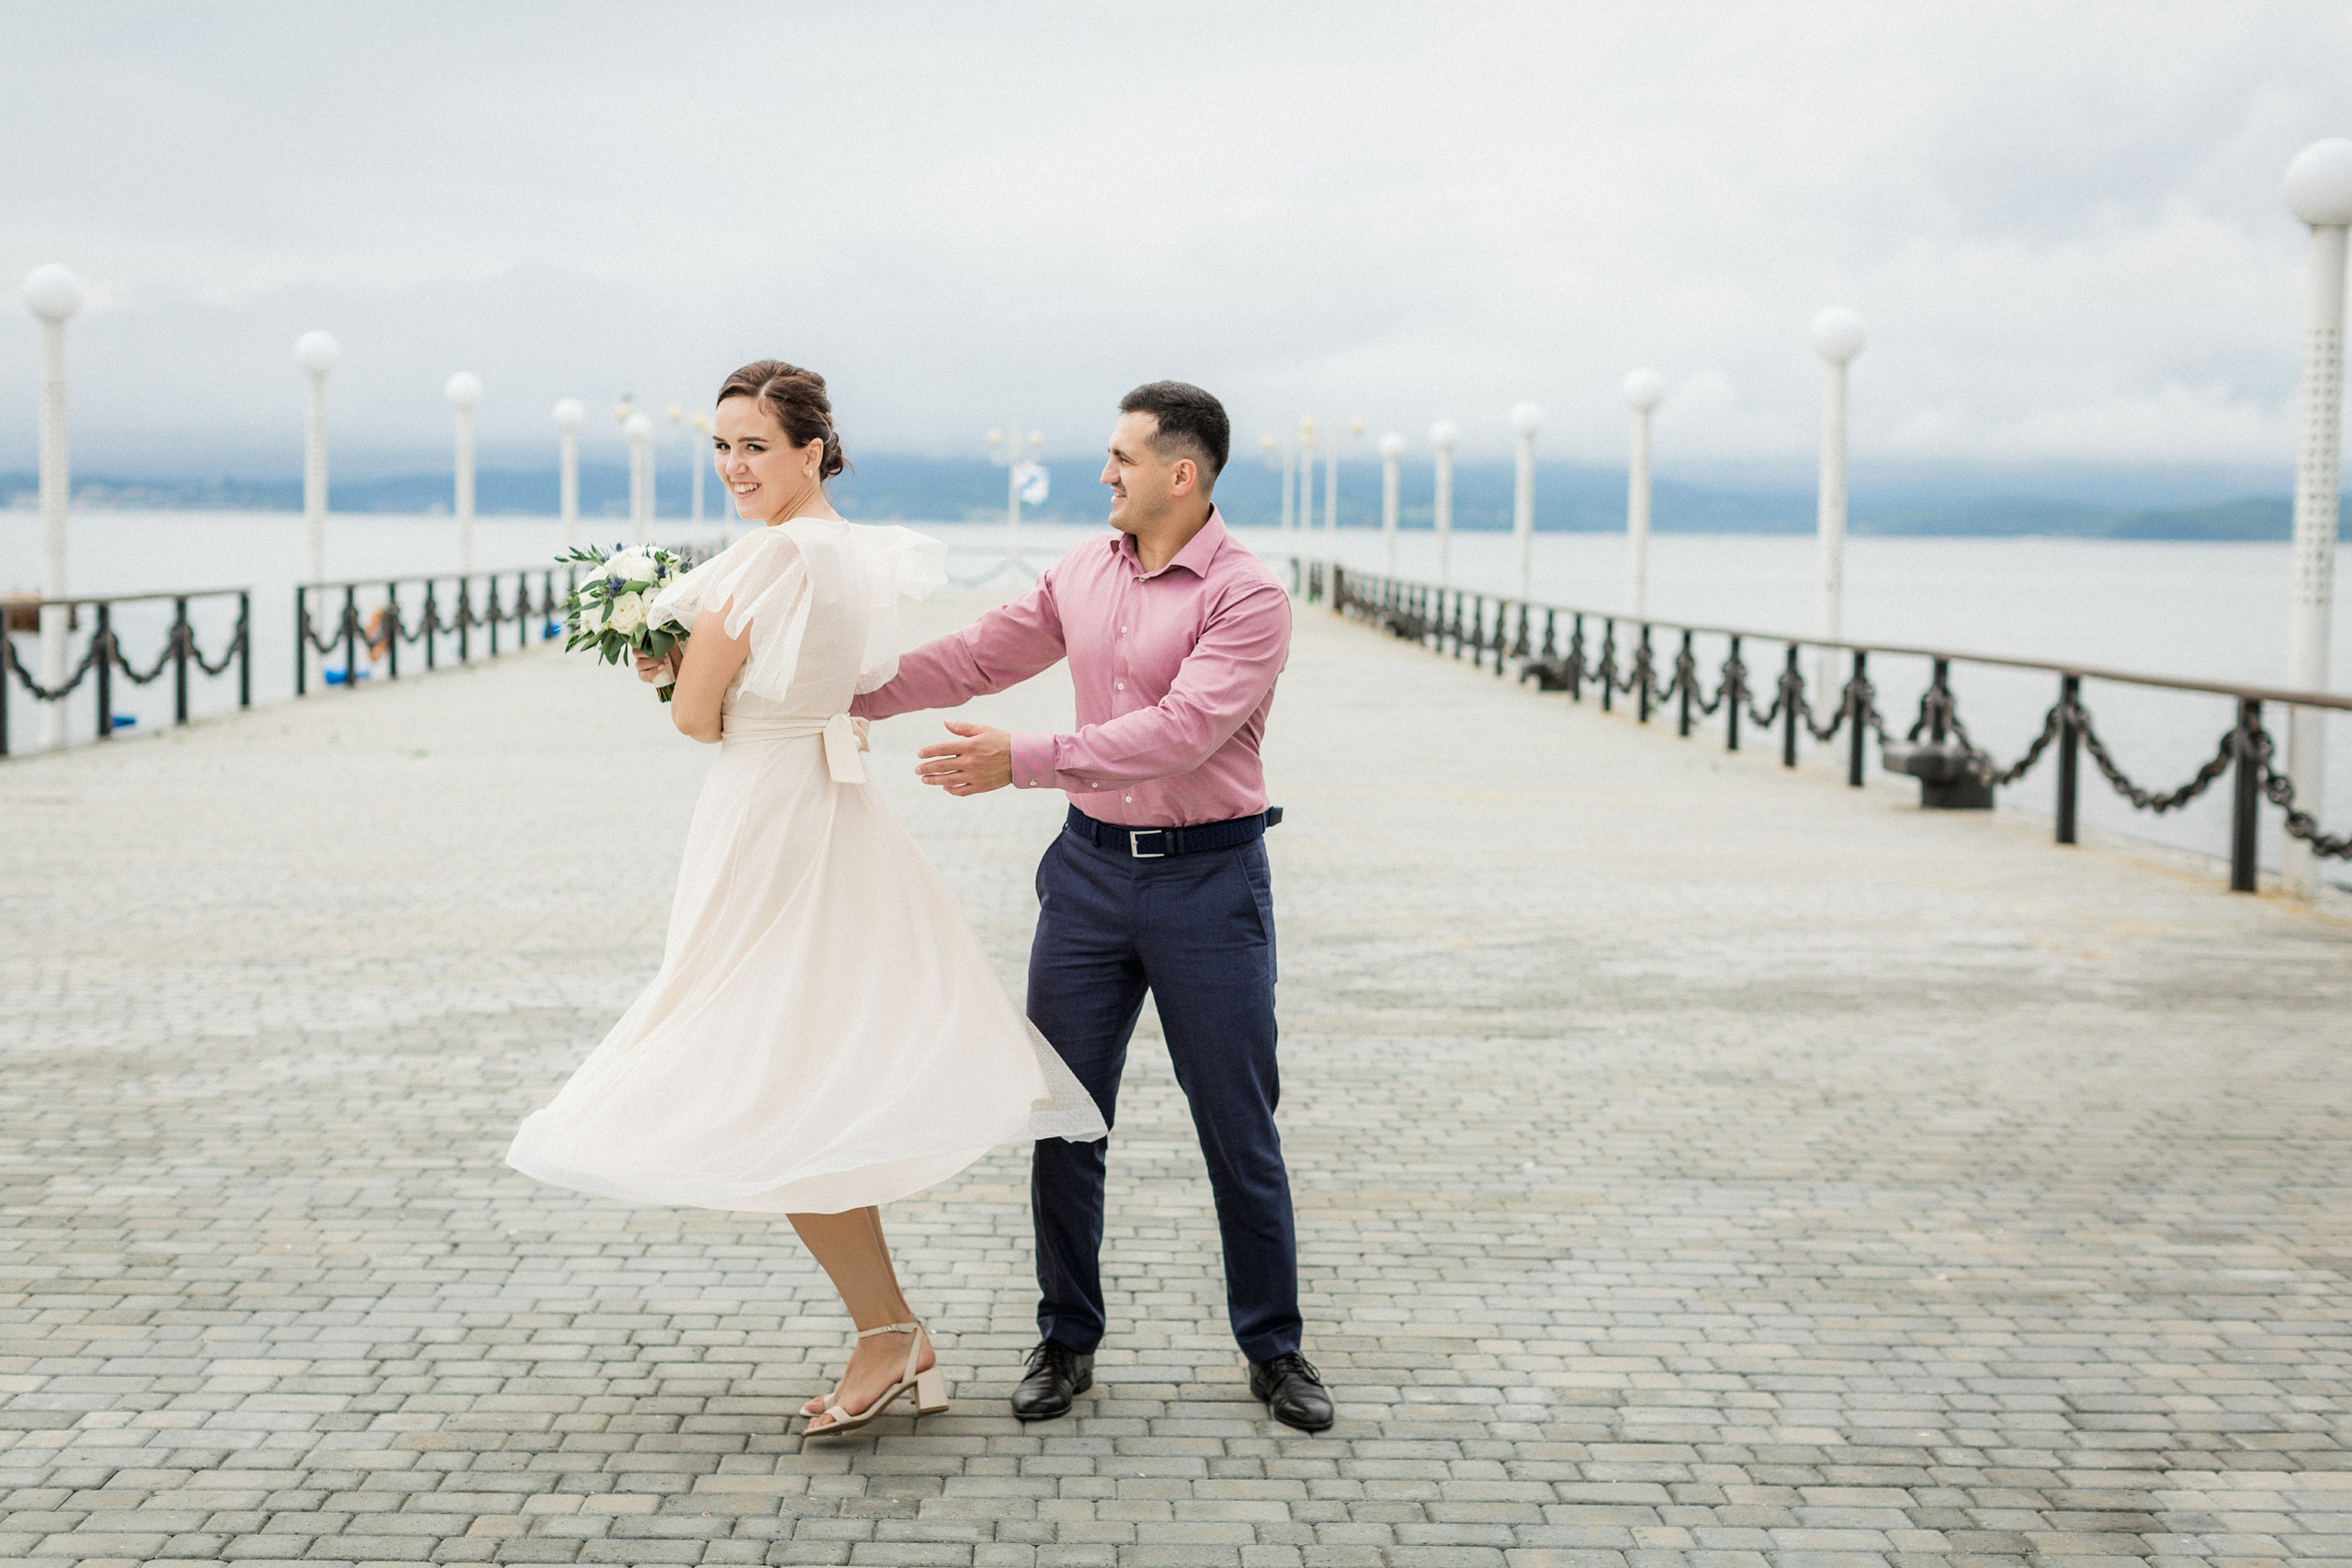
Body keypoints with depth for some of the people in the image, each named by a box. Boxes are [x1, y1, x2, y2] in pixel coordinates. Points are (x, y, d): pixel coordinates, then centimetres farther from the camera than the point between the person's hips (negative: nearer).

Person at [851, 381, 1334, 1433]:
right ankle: (1067, 1342, 20)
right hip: (1092, 865, 5)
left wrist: (1022, 762, -29)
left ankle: (1274, 1348, 19)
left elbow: (1178, 732, -25)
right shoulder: (1084, 574, 7)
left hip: (1208, 880, -5)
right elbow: (978, 656, 14)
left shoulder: (1247, 597, -14)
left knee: (1237, 1128, 3)